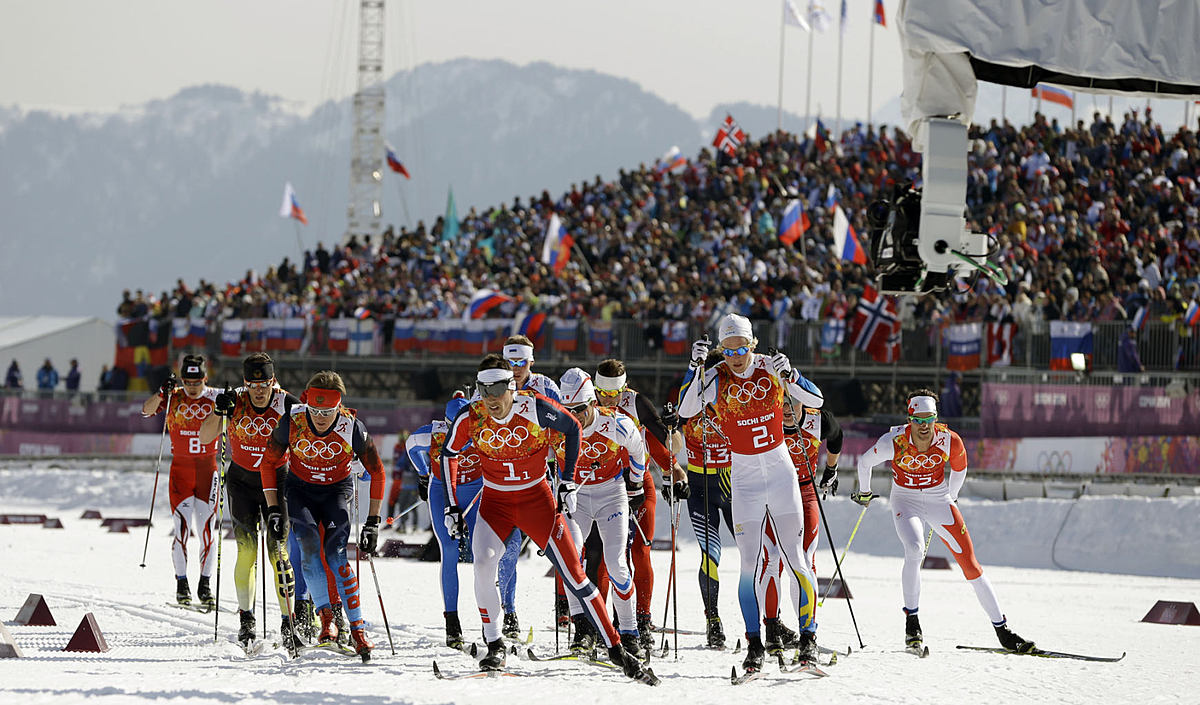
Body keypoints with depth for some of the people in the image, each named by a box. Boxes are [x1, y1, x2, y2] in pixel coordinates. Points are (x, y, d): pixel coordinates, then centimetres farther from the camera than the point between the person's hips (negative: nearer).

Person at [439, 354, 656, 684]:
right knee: (483, 563, -23)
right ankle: (494, 646, -6)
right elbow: (449, 454, 3)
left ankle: (615, 648, 2)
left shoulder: (534, 407, -21)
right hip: (495, 501, 1)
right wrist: (452, 506, 0)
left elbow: (572, 428, -3)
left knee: (573, 572, -6)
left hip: (537, 498, -1)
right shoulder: (470, 418, -15)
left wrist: (567, 482, -3)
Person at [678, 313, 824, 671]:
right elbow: (685, 410, -19)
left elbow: (816, 400, -7)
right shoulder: (716, 379, -6)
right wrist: (696, 367, -28)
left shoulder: (770, 368, -4)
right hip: (744, 477, 0)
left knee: (794, 557, -2)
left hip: (781, 472, 0)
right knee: (750, 564, -5)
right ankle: (755, 644, 4)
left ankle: (808, 636, 6)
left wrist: (789, 375, -23)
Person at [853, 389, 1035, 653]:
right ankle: (911, 619, -13)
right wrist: (864, 493, 16)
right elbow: (864, 462, -2)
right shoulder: (894, 442, -23)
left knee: (970, 564, -4)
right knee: (914, 550, -31)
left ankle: (1002, 630, 4)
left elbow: (959, 468, 5)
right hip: (905, 500, -2)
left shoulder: (950, 442, -19)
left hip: (939, 502, 2)